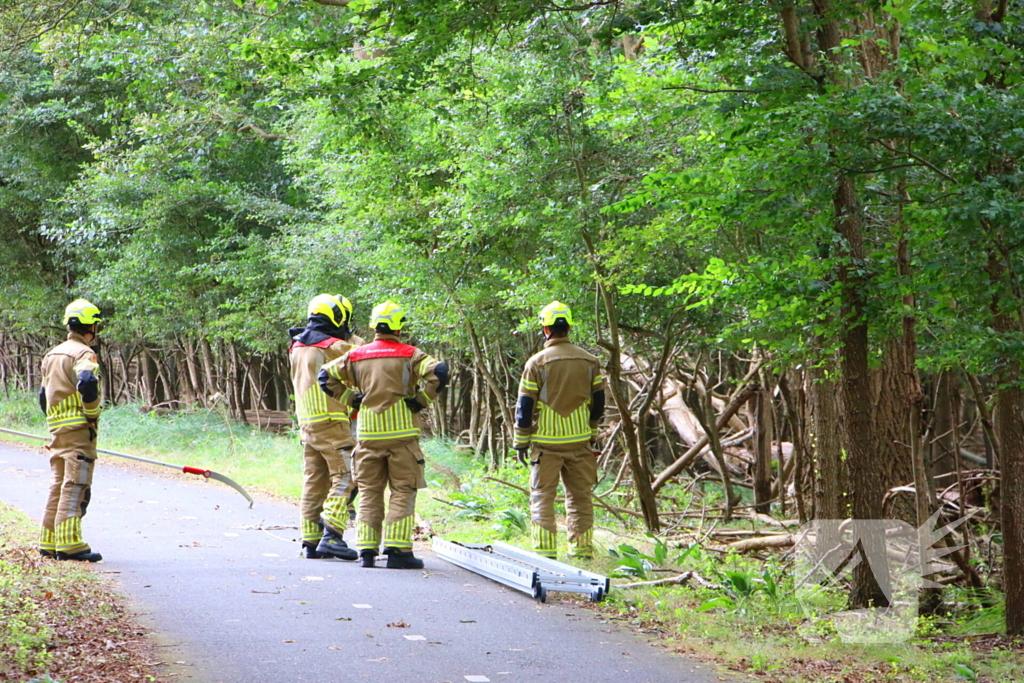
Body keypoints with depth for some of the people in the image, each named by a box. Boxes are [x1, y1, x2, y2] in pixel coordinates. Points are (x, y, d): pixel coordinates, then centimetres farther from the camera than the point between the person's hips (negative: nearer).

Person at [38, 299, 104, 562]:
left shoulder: (52, 354, 18)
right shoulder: (83, 353, -9)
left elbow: (43, 394, 22)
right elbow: (87, 383, -27)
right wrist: (93, 414, -14)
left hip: (57, 429, 8)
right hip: (79, 429, -8)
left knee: (58, 485, 13)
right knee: (75, 486, -9)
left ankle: (48, 543, 16)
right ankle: (69, 544, -13)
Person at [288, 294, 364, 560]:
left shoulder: (297, 346, 13)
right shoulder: (334, 346, -11)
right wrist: (352, 338, 13)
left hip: (306, 422, 8)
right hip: (331, 421, -8)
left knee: (314, 482, 11)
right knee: (344, 478, -8)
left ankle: (311, 541, 12)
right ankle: (332, 536, -17)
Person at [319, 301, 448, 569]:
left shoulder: (356, 355, 6)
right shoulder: (409, 355, -4)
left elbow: (327, 376, 8)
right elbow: (438, 373, -18)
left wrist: (351, 399, 12)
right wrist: (421, 399, -7)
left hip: (368, 434, 3)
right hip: (402, 432, -3)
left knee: (369, 492, 10)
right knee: (402, 492, 2)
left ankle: (366, 550, 6)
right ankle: (398, 550, -4)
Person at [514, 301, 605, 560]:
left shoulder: (537, 362, -8)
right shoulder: (589, 362, 4)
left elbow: (525, 406, -6)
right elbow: (598, 402, 11)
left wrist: (521, 442, 2)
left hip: (546, 442, -3)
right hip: (580, 441, 4)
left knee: (543, 496, 2)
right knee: (580, 496, 11)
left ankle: (545, 551, -3)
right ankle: (582, 549, 12)